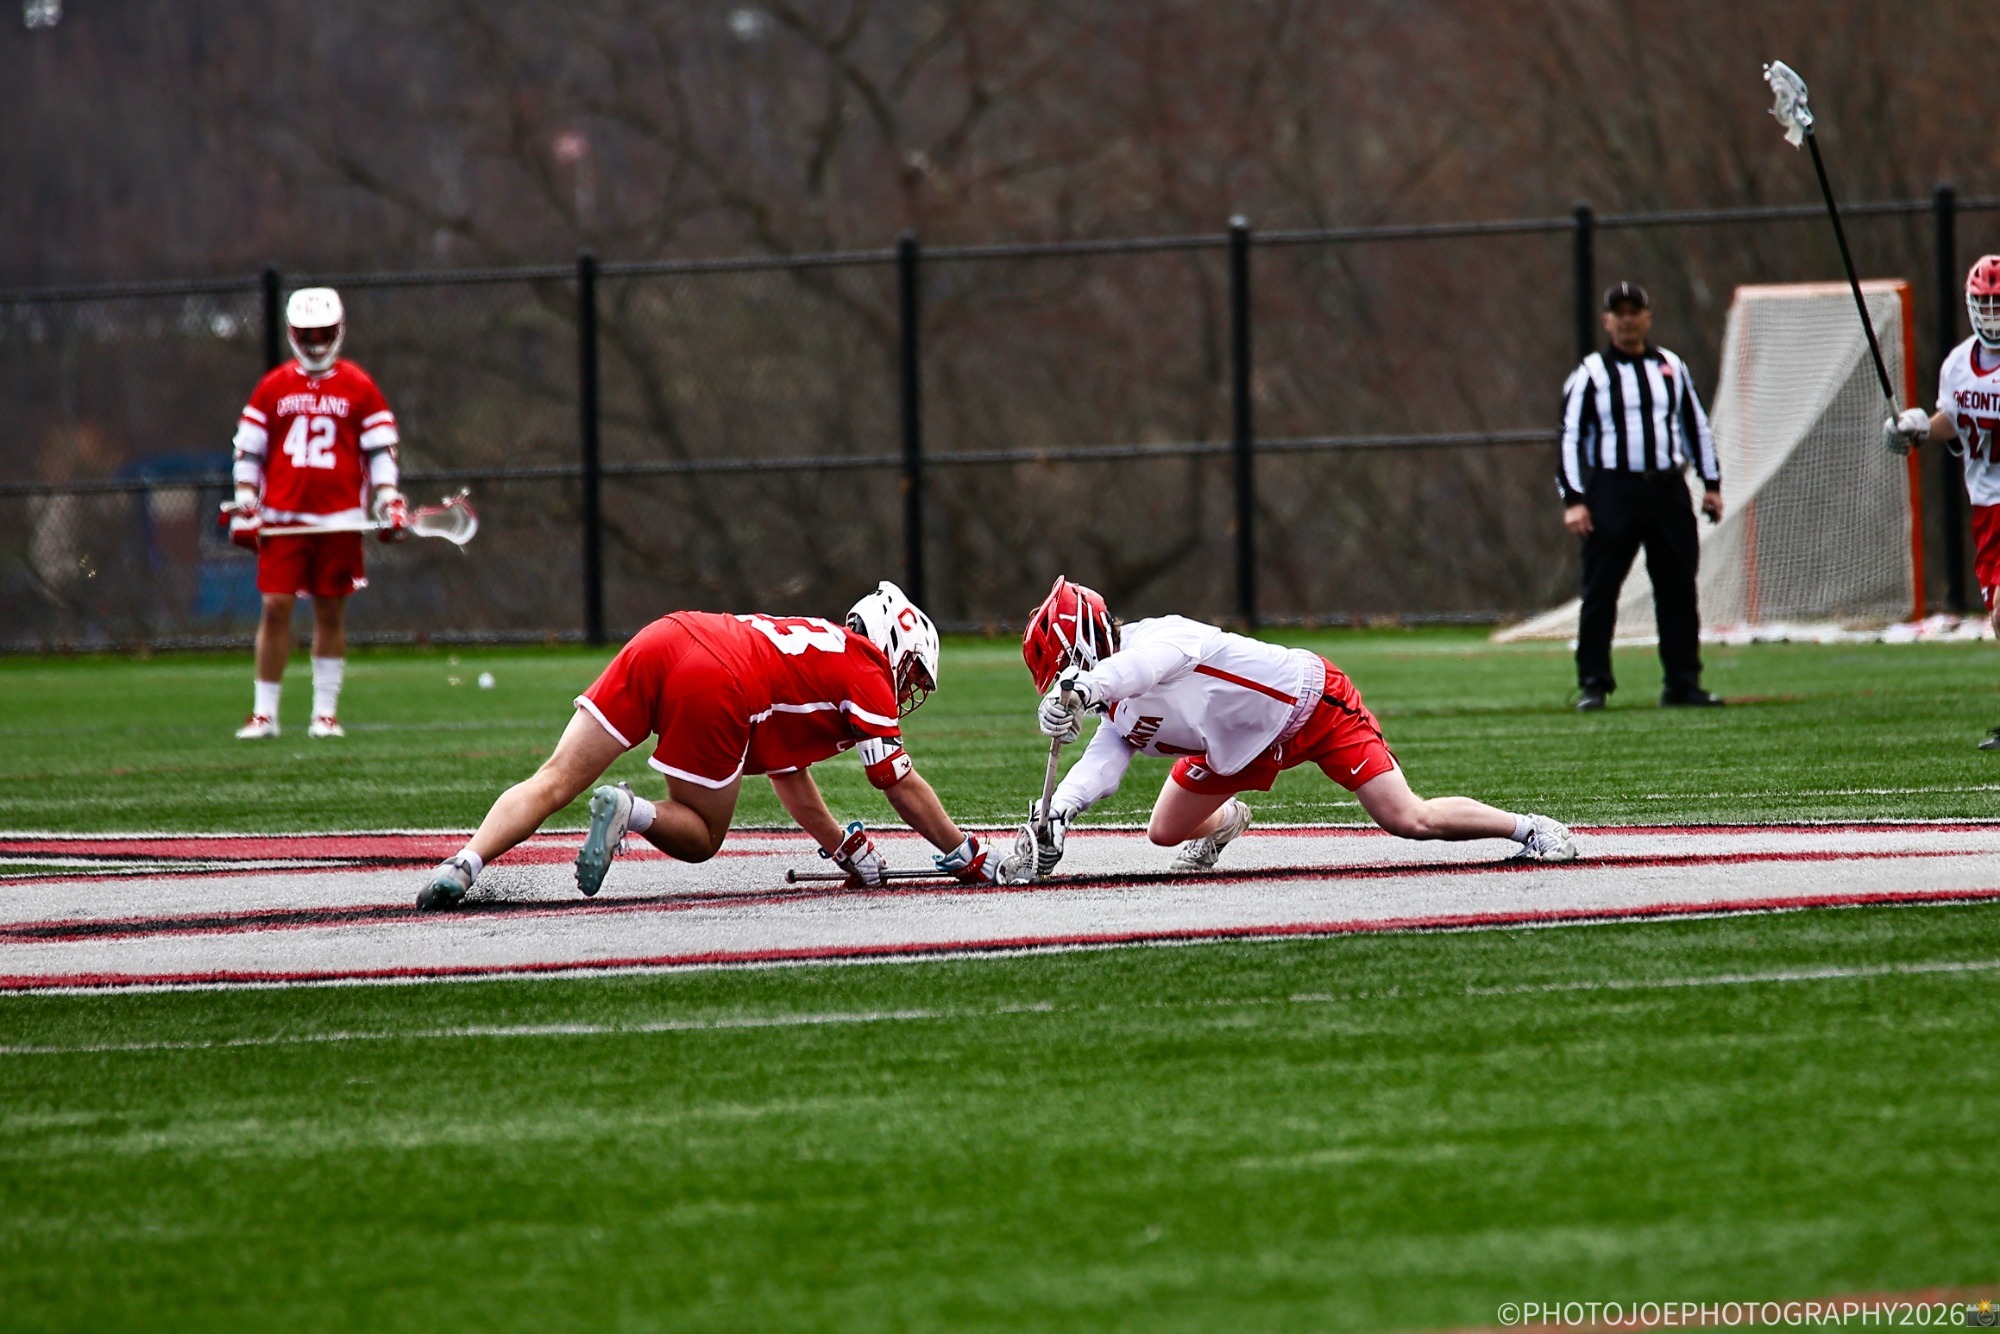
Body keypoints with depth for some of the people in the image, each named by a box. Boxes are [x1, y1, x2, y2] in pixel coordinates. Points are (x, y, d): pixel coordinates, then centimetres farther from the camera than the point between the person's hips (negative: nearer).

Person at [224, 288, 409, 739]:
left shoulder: (358, 387, 6)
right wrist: (244, 508, 1)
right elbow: (249, 451, 9)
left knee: (331, 612, 5)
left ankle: (326, 711, 12)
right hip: (282, 516, 0)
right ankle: (263, 713, -1)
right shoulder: (272, 388, 7)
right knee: (276, 607, -6)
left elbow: (379, 449, 7)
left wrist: (389, 503, -2)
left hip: (339, 517, 0)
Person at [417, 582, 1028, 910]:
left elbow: (788, 772, 42)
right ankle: (628, 811, -15)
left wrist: (844, 847, 46)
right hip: (716, 686, -7)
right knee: (701, 836, 12)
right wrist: (970, 858, 26)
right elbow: (902, 785, 16)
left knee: (553, 783, 0)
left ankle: (465, 863, -20)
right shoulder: (868, 674, 16)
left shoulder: (816, 644, 37)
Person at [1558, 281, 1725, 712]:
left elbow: (1697, 426, 20)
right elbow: (1570, 436, -2)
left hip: (1668, 490, 4)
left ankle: (1683, 682, 11)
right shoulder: (1590, 374, 2)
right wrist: (1574, 499, -10)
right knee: (1600, 590, -5)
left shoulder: (1672, 368, 14)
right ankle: (1593, 684, -1)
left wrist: (1711, 484, 14)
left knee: (1678, 589, 4)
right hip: (1611, 491, -4)